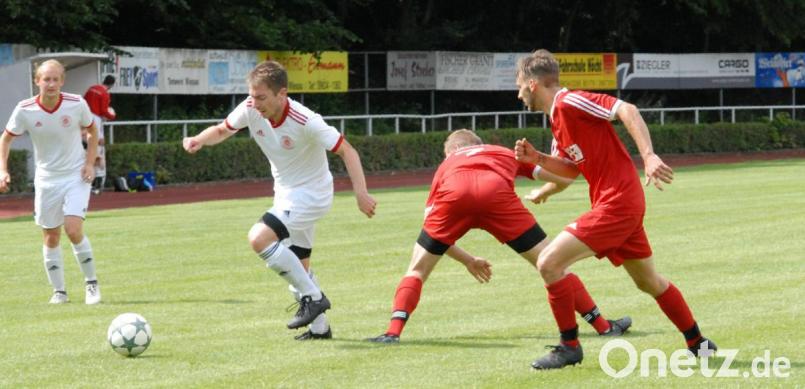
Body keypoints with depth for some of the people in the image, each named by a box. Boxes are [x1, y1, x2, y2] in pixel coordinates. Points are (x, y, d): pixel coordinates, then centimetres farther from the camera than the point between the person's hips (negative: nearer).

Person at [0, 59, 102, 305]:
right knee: (51, 237, 7)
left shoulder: (77, 104, -13)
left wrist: (89, 163, -5)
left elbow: (92, 132, 6)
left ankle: (92, 283, 1)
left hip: (76, 176, -2)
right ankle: (59, 291, 20)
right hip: (46, 180, 2)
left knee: (73, 230, -17)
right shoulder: (25, 110, -13)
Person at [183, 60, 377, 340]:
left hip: (311, 194, -8)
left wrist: (361, 193, -32)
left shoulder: (305, 122, -29)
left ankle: (312, 297, -14)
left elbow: (346, 151, -23)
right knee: (297, 268, 15)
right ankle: (320, 327, 30)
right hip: (285, 195, 8)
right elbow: (223, 130, 6)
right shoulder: (250, 109, -12)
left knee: (259, 238, -25)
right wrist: (200, 140, -16)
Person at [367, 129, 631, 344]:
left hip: (454, 196, 0)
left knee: (417, 269, 19)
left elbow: (432, 231, 33)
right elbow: (563, 177, 39)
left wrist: (468, 261, 44)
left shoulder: (447, 164, 40)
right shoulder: (506, 154, 41)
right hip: (495, 192, 0)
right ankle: (604, 326, 17)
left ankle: (393, 332, 2)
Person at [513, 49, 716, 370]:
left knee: (549, 262, -12)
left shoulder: (569, 102, -13)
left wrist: (648, 156, -29)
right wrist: (537, 159, 9)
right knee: (648, 281, 21)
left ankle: (569, 346, -3)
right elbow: (571, 168, 25)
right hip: (623, 204, 10)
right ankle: (697, 343, 33)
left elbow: (627, 110, -20)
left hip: (616, 204, -10)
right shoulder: (557, 120, 16)